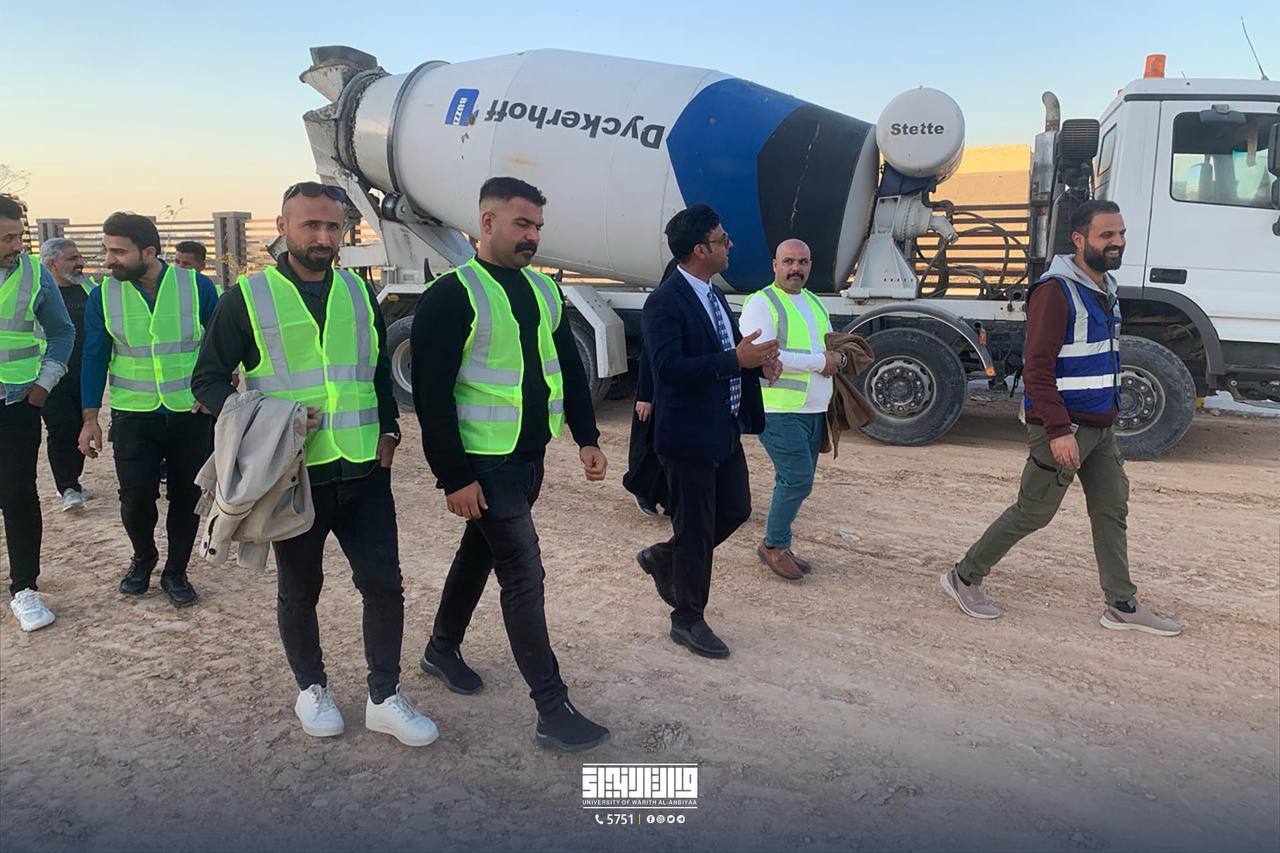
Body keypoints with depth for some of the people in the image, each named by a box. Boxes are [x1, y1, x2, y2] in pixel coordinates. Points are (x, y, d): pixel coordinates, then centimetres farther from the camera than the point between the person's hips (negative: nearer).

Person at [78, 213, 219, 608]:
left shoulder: (197, 287, -8)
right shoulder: (102, 296, -2)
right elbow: (94, 357, 3)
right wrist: (90, 417, -1)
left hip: (192, 414, -1)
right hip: (133, 416, 1)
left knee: (187, 497, 7)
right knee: (136, 497, 1)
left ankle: (176, 572, 25)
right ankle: (143, 558, 30)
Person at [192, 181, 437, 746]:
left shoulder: (359, 293, 9)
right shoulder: (248, 298, -3)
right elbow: (208, 379, 0)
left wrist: (388, 429, 6)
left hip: (365, 472, 3)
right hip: (296, 475, -3)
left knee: (384, 584, 4)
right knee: (299, 591, 12)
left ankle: (384, 698, 20)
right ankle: (311, 689, 34)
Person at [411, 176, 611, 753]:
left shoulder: (543, 290, 9)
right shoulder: (452, 295, -13)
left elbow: (569, 366, 15)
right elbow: (432, 393, -16)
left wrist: (586, 438, 9)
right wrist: (454, 477, -18)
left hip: (530, 454, 7)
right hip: (485, 461, -7)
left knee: (481, 551, 21)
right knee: (524, 572, -7)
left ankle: (443, 648, 42)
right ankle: (552, 711, 2)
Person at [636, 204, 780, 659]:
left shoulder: (713, 294, 11)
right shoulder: (664, 302, -18)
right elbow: (669, 366, -27)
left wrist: (759, 361, -3)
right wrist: (736, 359, -32)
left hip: (725, 429, 9)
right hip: (689, 433, -9)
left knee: (735, 510, 18)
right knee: (696, 528, 3)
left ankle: (662, 558, 38)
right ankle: (688, 620, 22)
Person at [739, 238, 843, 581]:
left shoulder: (814, 303, 19)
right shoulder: (761, 304, -8)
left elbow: (835, 350, 24)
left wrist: (838, 358, -2)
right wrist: (819, 361, -16)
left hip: (813, 411, 8)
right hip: (779, 411, -8)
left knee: (793, 482, 12)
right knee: (798, 481, -11)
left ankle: (779, 546, 23)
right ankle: (773, 545, 6)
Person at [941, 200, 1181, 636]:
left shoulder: (1104, 289, 13)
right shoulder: (1056, 291, -17)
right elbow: (1036, 368, -22)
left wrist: (1108, 417, 22)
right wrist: (1058, 429, -26)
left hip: (1100, 427, 9)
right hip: (1064, 428, -9)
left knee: (1112, 511, 11)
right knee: (1033, 512, 0)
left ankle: (1123, 607, 21)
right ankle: (965, 577, 14)